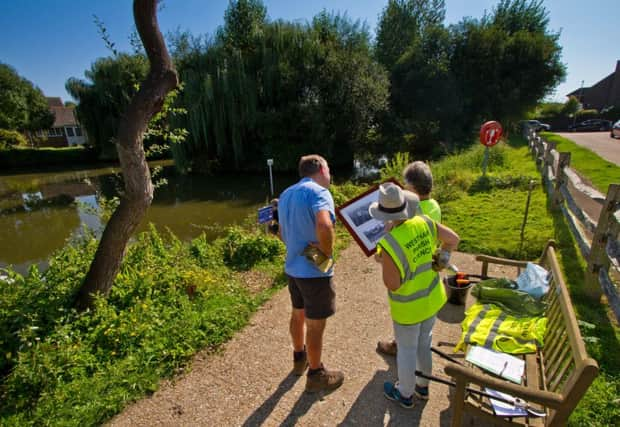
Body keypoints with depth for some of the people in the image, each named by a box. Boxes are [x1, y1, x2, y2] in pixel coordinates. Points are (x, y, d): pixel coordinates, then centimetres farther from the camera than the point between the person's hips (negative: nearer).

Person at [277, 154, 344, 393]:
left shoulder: (286, 194, 9)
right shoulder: (318, 191, -18)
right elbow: (324, 225, -37)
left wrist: (299, 249, 11)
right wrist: (328, 252, -21)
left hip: (293, 267, 8)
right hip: (315, 271, -8)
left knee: (298, 314, 25)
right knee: (315, 325, 9)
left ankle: (299, 358, 47)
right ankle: (316, 375, 29)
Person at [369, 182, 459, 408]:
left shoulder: (390, 244, -32)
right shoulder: (424, 223, -14)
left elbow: (393, 285, -24)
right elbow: (454, 239, -1)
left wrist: (383, 263, -9)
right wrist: (442, 258, 12)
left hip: (409, 307, -6)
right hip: (432, 297, 6)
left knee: (406, 349, 17)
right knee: (424, 342, 27)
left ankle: (405, 394, 42)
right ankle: (423, 386, 49)